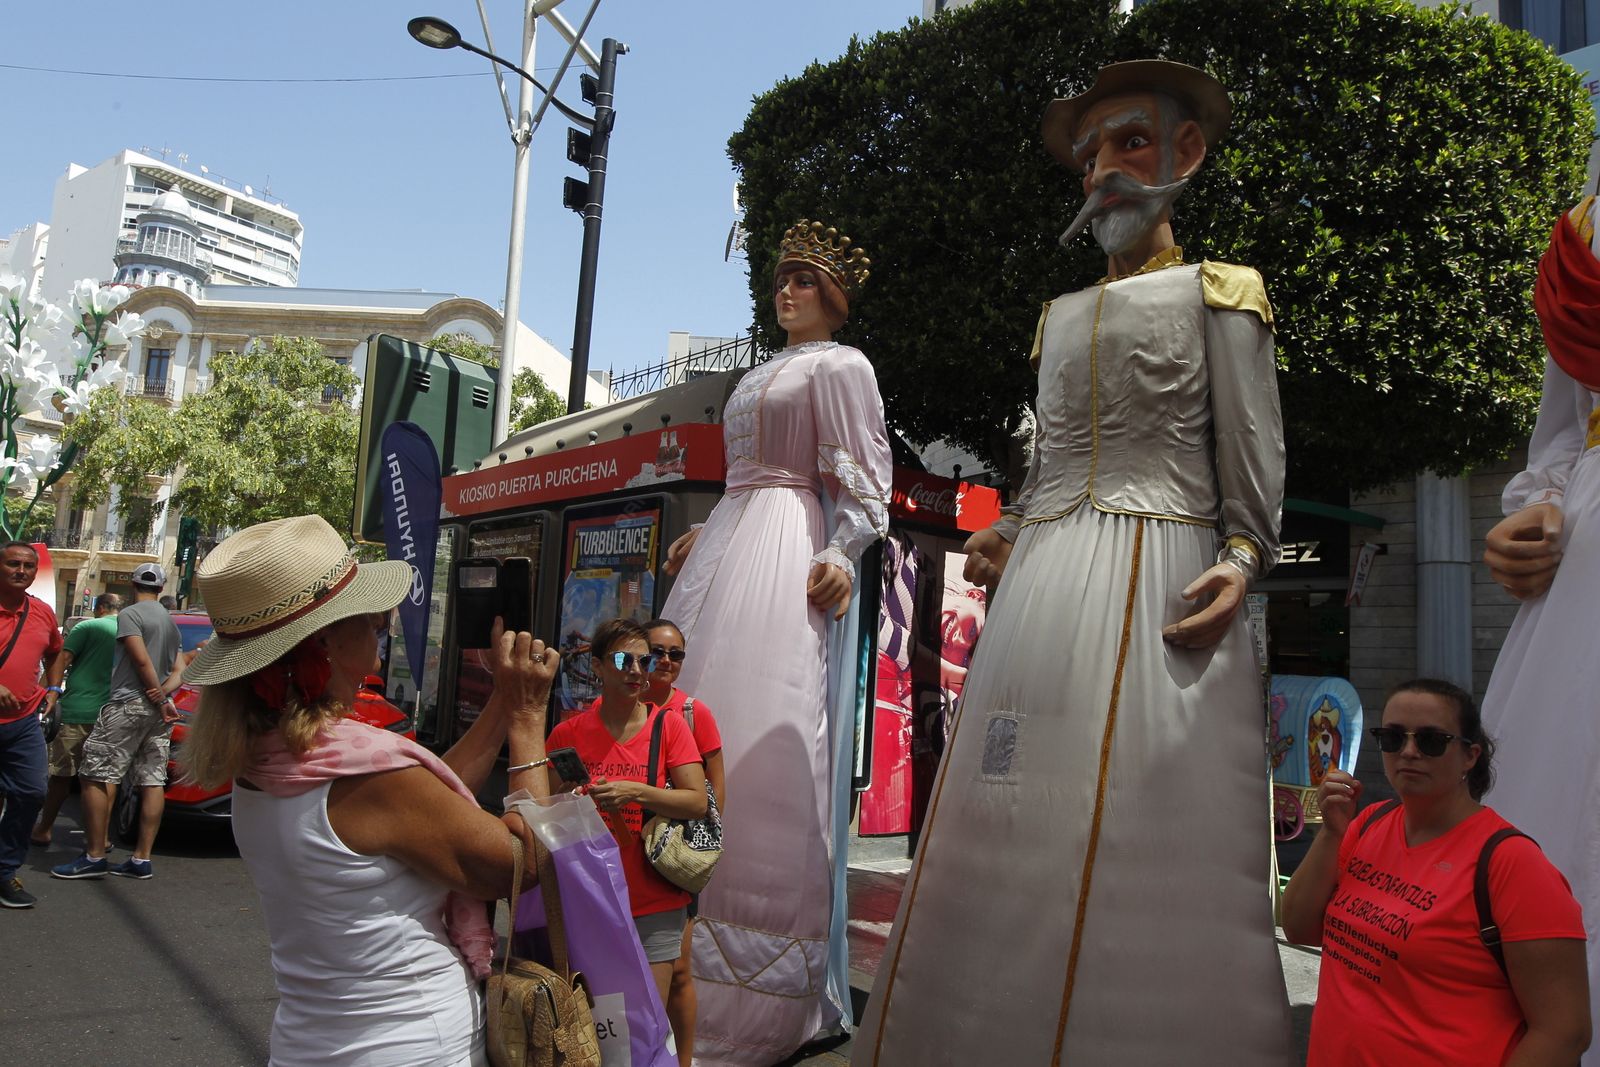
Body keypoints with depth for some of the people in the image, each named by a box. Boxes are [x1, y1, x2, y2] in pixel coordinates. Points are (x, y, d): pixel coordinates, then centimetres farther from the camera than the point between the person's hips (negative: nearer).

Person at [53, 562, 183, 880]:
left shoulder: (129, 614, -5)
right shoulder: (171, 621, 20)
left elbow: (142, 660, -14)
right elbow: (179, 672, 16)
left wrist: (161, 700, -8)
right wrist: (164, 694, -2)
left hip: (129, 704, -8)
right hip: (159, 713, 8)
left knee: (95, 776, -4)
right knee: (153, 782, 4)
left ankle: (94, 857, -6)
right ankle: (141, 859, 6)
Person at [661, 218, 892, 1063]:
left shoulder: (841, 365, 2)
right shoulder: (761, 375, 27)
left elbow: (863, 480, -7)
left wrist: (842, 554, -22)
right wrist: (704, 536, 24)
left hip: (786, 552, -9)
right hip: (727, 547, 9)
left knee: (759, 730, -14)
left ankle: (758, 994, -6)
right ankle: (684, 961, 14)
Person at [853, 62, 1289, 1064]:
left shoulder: (1217, 293, 10)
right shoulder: (1061, 315, 25)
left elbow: (1254, 460, 1)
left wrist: (1239, 560, -15)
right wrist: (1003, 537, 9)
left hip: (1159, 587, -5)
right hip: (1041, 584, 5)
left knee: (1146, 848, -9)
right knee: (1019, 840, 3)